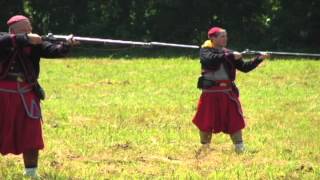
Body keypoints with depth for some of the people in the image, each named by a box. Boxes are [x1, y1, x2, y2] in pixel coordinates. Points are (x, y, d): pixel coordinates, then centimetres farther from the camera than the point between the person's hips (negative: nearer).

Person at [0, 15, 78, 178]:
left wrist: (66, 45, -34)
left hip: (26, 96, 2)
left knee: (31, 135, 3)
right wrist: (26, 39, -34)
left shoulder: (34, 43, 0)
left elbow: (53, 50, -14)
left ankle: (31, 172, 16)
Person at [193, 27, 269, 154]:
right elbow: (210, 60, -24)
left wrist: (259, 59, -7)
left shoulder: (229, 53, 10)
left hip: (228, 92, 3)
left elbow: (244, 67, 6)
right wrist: (230, 56, -28)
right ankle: (204, 147, 20)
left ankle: (240, 148, 2)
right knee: (206, 121, 3)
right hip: (210, 92, -3)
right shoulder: (205, 51, -2)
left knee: (234, 120, -2)